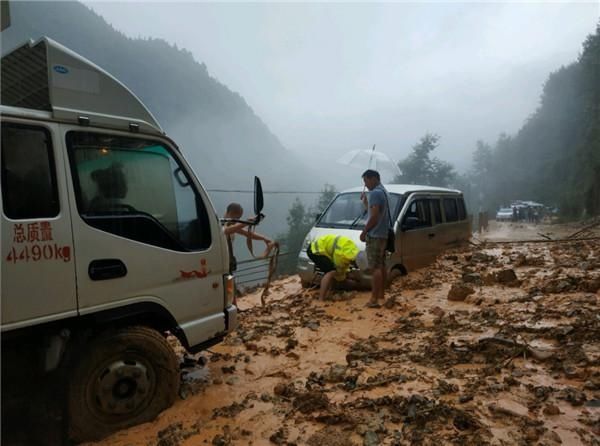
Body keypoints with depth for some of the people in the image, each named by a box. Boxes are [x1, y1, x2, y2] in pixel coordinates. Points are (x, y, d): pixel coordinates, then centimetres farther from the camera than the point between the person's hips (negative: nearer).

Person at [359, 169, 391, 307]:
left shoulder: (375, 193, -15)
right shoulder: (383, 191, 18)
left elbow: (374, 216, -22)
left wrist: (364, 232, -14)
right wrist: (365, 201, 14)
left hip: (375, 235, -10)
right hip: (382, 234, 10)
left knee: (375, 267, -10)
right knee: (381, 266, 15)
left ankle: (374, 299, -10)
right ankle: (380, 294, 25)